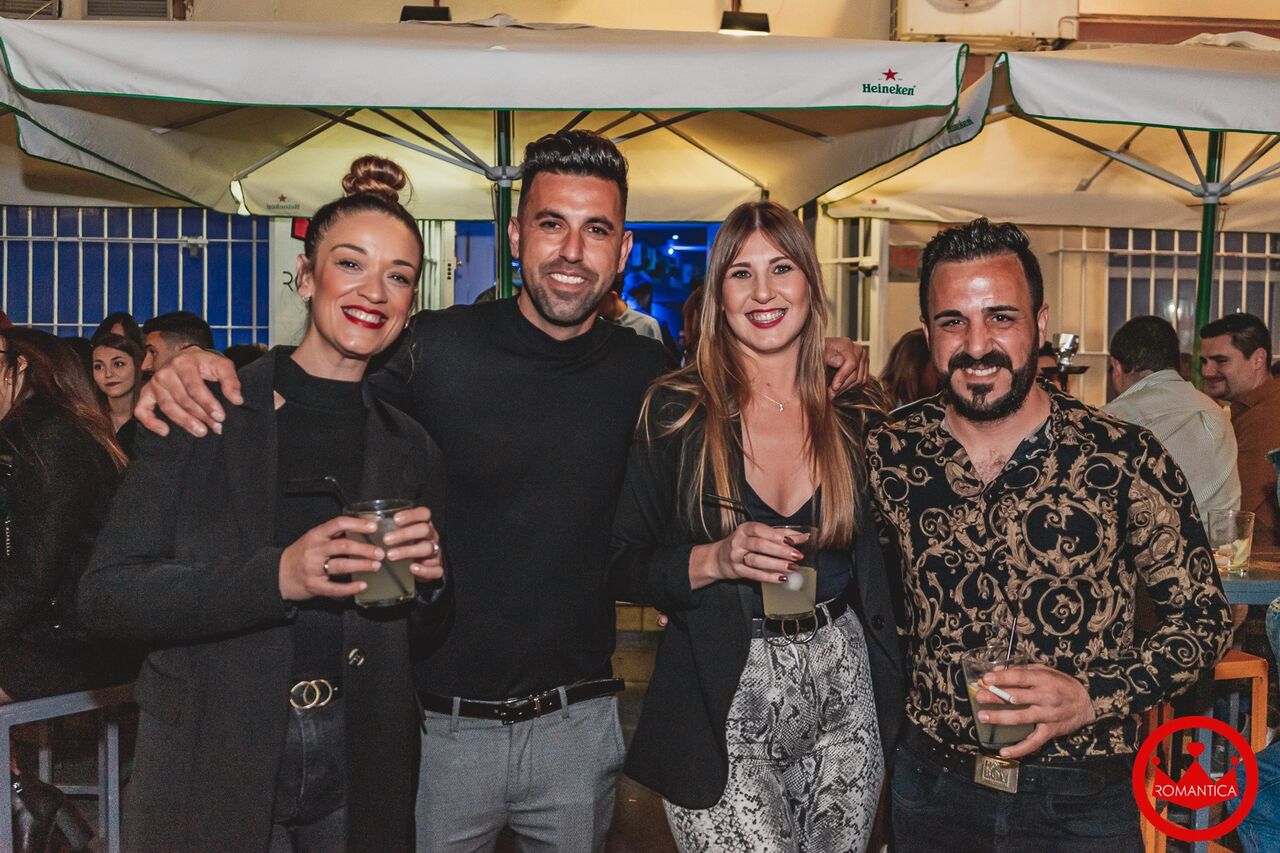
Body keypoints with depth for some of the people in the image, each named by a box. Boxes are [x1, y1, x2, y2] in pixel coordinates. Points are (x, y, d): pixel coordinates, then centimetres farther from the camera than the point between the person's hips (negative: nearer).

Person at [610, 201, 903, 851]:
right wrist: (715, 560, -21)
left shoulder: (857, 413, 2)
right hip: (724, 707, -3)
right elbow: (622, 568, -6)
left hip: (844, 689, 4)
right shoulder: (676, 410, -6)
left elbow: (880, 560, 12)